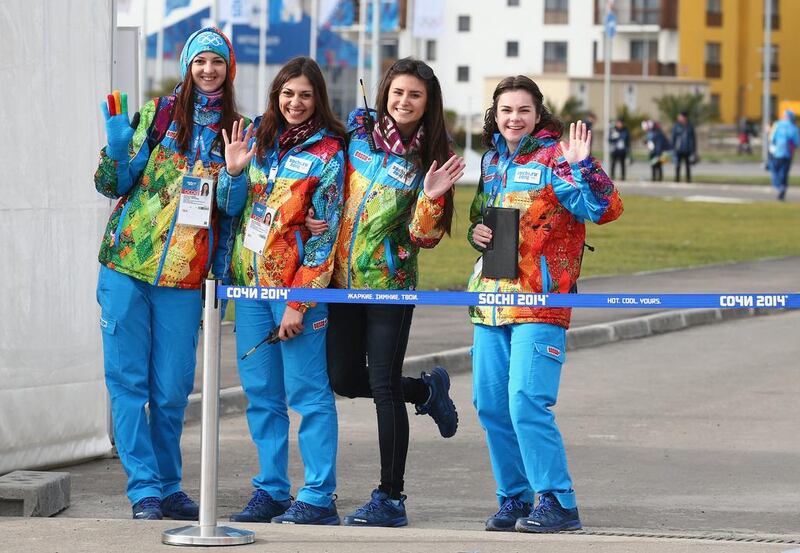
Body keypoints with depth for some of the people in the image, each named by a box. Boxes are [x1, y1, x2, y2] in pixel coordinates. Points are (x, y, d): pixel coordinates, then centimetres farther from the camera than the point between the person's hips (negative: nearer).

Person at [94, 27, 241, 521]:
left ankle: (168, 485, 17)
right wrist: (118, 148, -13)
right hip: (127, 262, -1)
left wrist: (224, 271, -3)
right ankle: (144, 488, 2)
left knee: (172, 389, 3)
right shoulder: (159, 113, 4)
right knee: (128, 380, -2)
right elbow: (115, 184, 5)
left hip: (185, 277, 1)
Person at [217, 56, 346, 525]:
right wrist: (233, 171, -7)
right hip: (250, 279, 6)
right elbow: (231, 207, 13)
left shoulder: (327, 152, -6)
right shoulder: (258, 139, 10)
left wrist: (300, 302, -14)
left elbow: (323, 235, -9)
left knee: (308, 391, -5)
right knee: (261, 393, 9)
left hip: (297, 286, -6)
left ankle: (319, 498, -2)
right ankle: (271, 491, 16)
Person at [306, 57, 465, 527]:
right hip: (344, 276, 4)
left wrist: (431, 199, -25)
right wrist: (317, 218, -1)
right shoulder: (357, 132, 2)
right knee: (345, 378, 9)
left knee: (384, 387, -6)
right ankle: (427, 389, 36)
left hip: (390, 283, -4)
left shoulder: (428, 159, -6)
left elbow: (425, 237, -9)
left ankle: (391, 498, 1)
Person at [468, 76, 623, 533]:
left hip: (540, 303, -7)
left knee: (528, 402, -16)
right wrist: (476, 231, 9)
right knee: (491, 405, 8)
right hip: (491, 300, 8)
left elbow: (605, 208, -16)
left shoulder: (555, 157, -6)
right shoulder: (492, 160, 15)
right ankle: (514, 498, 19)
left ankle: (557, 501, -10)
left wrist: (581, 166, -30)